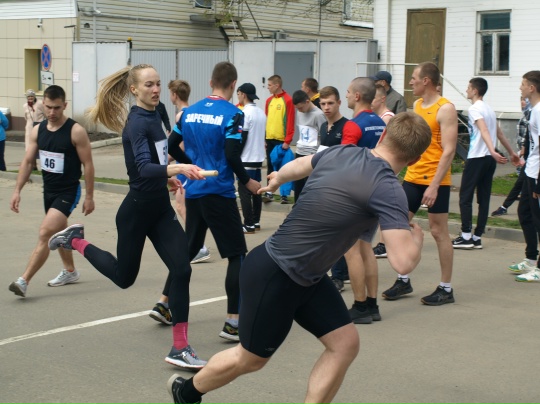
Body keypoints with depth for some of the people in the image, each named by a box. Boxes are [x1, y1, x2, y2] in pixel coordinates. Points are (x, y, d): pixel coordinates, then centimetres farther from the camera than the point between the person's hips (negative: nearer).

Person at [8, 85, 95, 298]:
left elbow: (88, 164, -11)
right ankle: (70, 271, 42)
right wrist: (17, 190, -1)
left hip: (68, 192, -7)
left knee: (45, 233, -18)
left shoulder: (76, 132, -16)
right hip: (49, 190, 7)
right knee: (59, 232, 22)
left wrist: (89, 196, -11)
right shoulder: (37, 130, 0)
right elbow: (27, 162, 5)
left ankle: (24, 281, -19)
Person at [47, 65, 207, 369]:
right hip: (137, 210, -7)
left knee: (182, 270, -6)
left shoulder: (154, 115, 5)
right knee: (124, 276, 12)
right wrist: (178, 168, -53)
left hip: (161, 207, 7)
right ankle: (76, 241, 35)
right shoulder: (137, 123, -21)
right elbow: (144, 168, -38)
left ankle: (180, 348, -1)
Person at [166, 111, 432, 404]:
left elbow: (297, 165, 20)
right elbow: (403, 262, -30)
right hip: (273, 276, -8)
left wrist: (277, 179, 44)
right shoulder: (387, 188, -25)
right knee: (250, 359, 12)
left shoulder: (342, 152, -1)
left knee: (345, 343, 5)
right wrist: (417, 237, -7)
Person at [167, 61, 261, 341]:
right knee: (237, 255, 0)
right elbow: (231, 155, -18)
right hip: (219, 193, -6)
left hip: (194, 192, 6)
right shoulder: (232, 114, -10)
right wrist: (247, 181, -4)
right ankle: (232, 322, -4)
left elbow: (171, 147, 11)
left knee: (189, 249, 21)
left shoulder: (189, 111, 7)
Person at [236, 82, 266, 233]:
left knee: (244, 192, -4)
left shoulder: (245, 113, -14)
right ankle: (256, 222, 17)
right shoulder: (261, 112, 10)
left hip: (246, 159, -8)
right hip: (258, 157, 8)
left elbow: (242, 138, -16)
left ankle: (249, 225, -4)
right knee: (256, 191, 13)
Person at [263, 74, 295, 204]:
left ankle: (285, 194, 7)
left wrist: (287, 141, -14)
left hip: (281, 140, -6)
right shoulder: (269, 100, 12)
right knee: (270, 167, 8)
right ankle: (269, 193, 12)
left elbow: (290, 122, -10)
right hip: (269, 139, 6)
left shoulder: (288, 100, -7)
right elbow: (266, 120, 15)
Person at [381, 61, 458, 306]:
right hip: (412, 177, 7)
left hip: (435, 181, -7)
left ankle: (446, 289, 10)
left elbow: (449, 150, -17)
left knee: (438, 231, 0)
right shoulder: (417, 105, 11)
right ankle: (403, 281, 19)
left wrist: (434, 185, -22)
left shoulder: (445, 109, -12)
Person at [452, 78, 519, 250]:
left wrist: (493, 152, -36)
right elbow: (500, 134, 23)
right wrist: (512, 153, 30)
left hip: (476, 158, -8)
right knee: (483, 198, 7)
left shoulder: (475, 108, -9)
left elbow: (484, 131, -24)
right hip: (489, 159, 8)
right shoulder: (489, 109, 17)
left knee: (465, 197, -1)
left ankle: (466, 237, -2)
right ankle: (477, 238, 9)